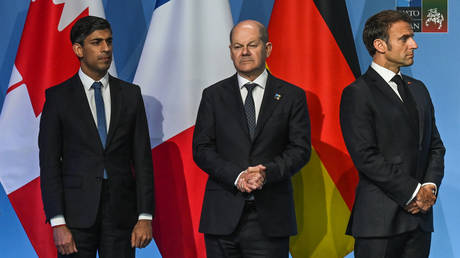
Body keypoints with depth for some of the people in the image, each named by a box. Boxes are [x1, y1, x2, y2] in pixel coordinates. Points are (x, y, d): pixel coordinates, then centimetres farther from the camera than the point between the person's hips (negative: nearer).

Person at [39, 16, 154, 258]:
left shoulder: (130, 94, 8)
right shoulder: (58, 97, 1)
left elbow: (142, 158, 6)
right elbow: (49, 163, -2)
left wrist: (145, 217, -1)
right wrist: (57, 223, -10)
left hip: (121, 212, 2)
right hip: (76, 213, -2)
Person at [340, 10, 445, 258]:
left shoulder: (418, 89, 17)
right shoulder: (357, 93, -6)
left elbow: (435, 146, 17)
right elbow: (365, 156, -14)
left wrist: (430, 186, -2)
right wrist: (412, 191, -13)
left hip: (419, 215, 6)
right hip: (380, 218, -6)